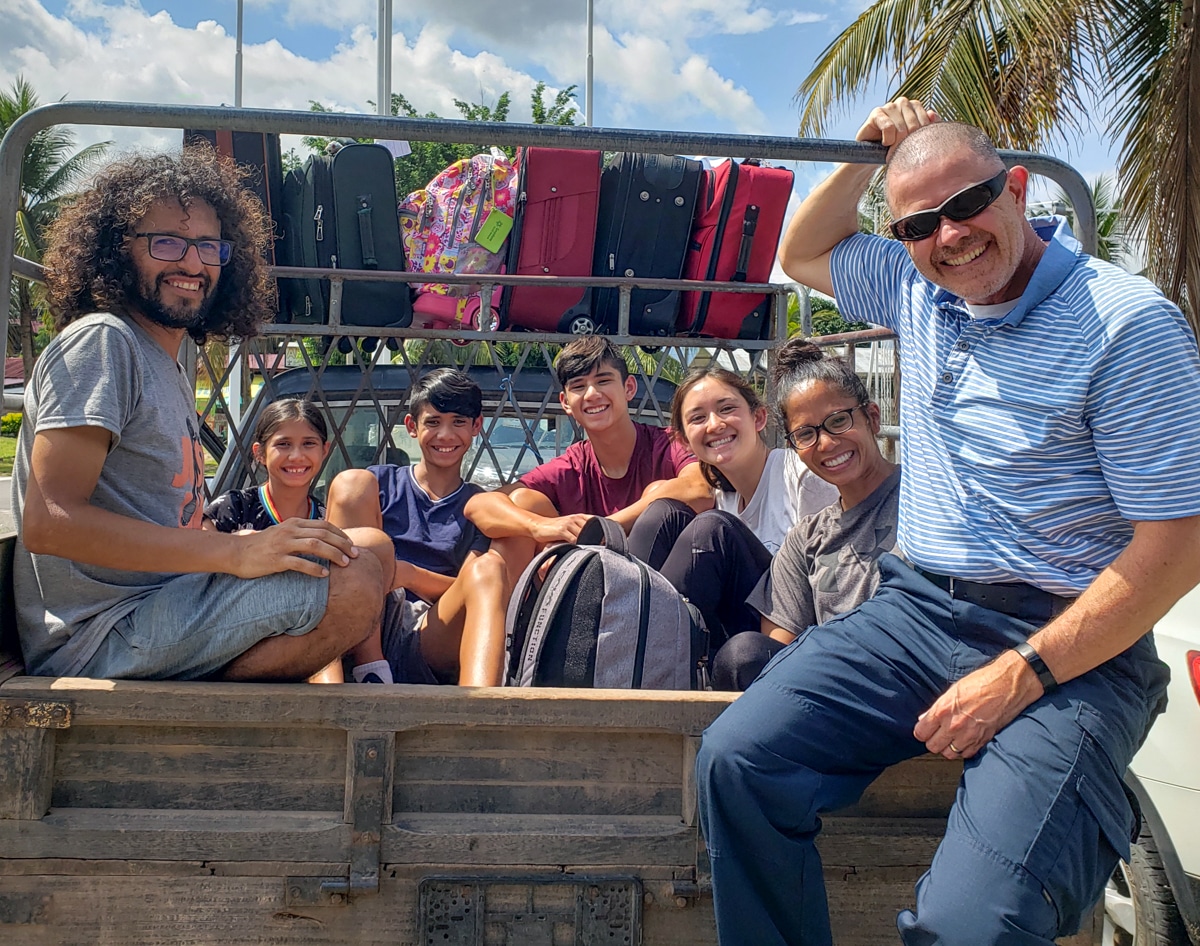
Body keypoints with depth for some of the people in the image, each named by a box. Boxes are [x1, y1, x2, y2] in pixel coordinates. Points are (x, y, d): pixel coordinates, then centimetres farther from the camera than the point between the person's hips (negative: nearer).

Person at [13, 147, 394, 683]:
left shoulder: (169, 370, 20)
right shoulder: (101, 342, -9)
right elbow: (48, 521, -22)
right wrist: (235, 550, -26)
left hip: (159, 608, 10)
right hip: (96, 638, -10)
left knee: (371, 545, 13)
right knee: (352, 582, -26)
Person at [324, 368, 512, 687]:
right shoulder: (381, 482, 18)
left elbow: (479, 587, 4)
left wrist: (409, 574, -14)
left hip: (434, 643, 0)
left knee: (490, 567, -27)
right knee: (351, 482, -11)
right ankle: (370, 665, -25)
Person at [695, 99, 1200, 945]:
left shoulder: (1128, 325, -10)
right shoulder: (916, 288, 10)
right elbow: (802, 255, 28)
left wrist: (1019, 676, -16)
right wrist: (863, 160, 10)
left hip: (1068, 648, -5)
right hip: (915, 609, 6)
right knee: (737, 758, -16)